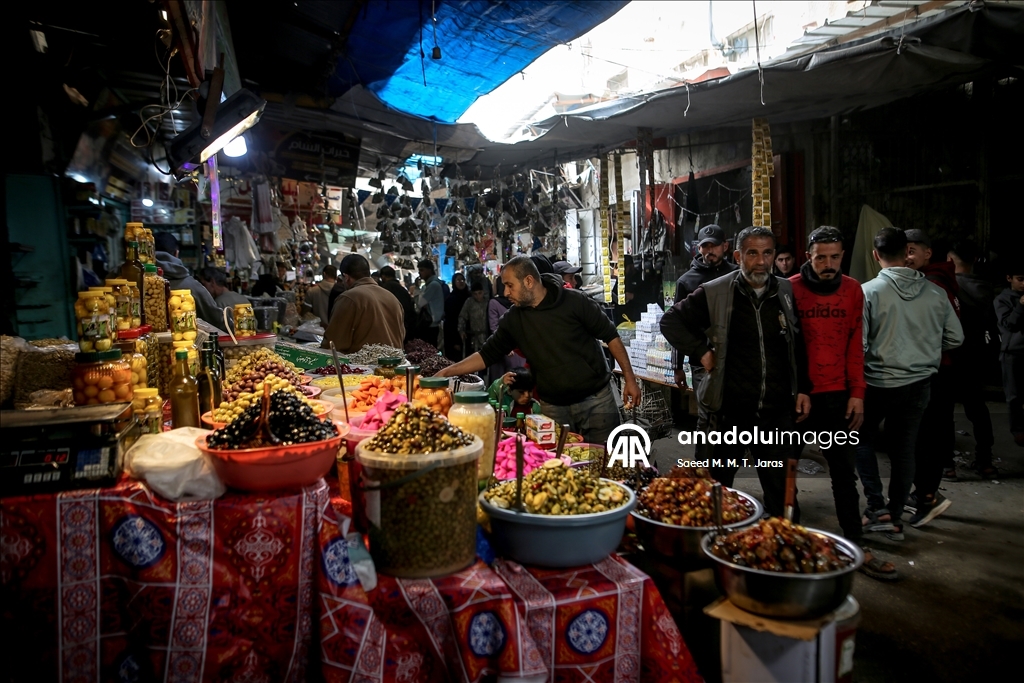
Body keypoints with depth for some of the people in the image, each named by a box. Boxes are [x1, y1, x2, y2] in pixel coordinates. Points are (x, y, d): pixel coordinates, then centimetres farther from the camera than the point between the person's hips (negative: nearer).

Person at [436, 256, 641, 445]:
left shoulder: (575, 301, -11)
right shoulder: (513, 319, 0)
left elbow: (611, 336, -6)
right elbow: (487, 355, 5)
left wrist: (629, 378, -9)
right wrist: (446, 372, -3)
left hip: (596, 399, -3)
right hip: (553, 407, 3)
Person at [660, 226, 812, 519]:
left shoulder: (787, 292, 5)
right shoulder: (714, 293, -5)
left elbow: (800, 346, 14)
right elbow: (671, 321, 2)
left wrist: (803, 389, 8)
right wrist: (701, 351, -7)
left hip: (777, 412, 2)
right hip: (728, 410, -2)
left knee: (783, 494, 11)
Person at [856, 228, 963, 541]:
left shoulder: (869, 291, -15)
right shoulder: (935, 293, -2)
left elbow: (858, 343, -16)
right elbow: (955, 338, 7)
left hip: (878, 382, -4)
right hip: (919, 383, 4)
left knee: (864, 439, 16)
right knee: (904, 448, 13)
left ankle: (877, 507, 7)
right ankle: (895, 519, 21)